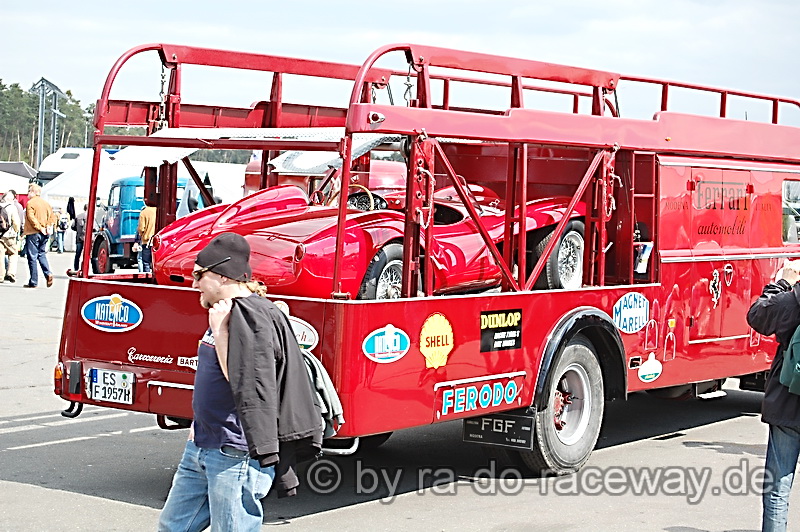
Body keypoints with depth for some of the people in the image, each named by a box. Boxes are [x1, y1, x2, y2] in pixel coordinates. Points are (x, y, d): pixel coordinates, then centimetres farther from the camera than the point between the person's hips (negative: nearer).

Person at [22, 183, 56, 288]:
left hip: (33, 233, -6)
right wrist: (48, 226, -1)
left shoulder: (30, 203, -9)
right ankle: (48, 273, -4)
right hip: (43, 235, 6)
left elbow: (31, 218, -18)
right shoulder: (46, 203, 12)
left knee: (32, 257, -2)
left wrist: (40, 228, -14)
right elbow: (52, 217, 8)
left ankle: (33, 282, -1)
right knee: (42, 254, 17)